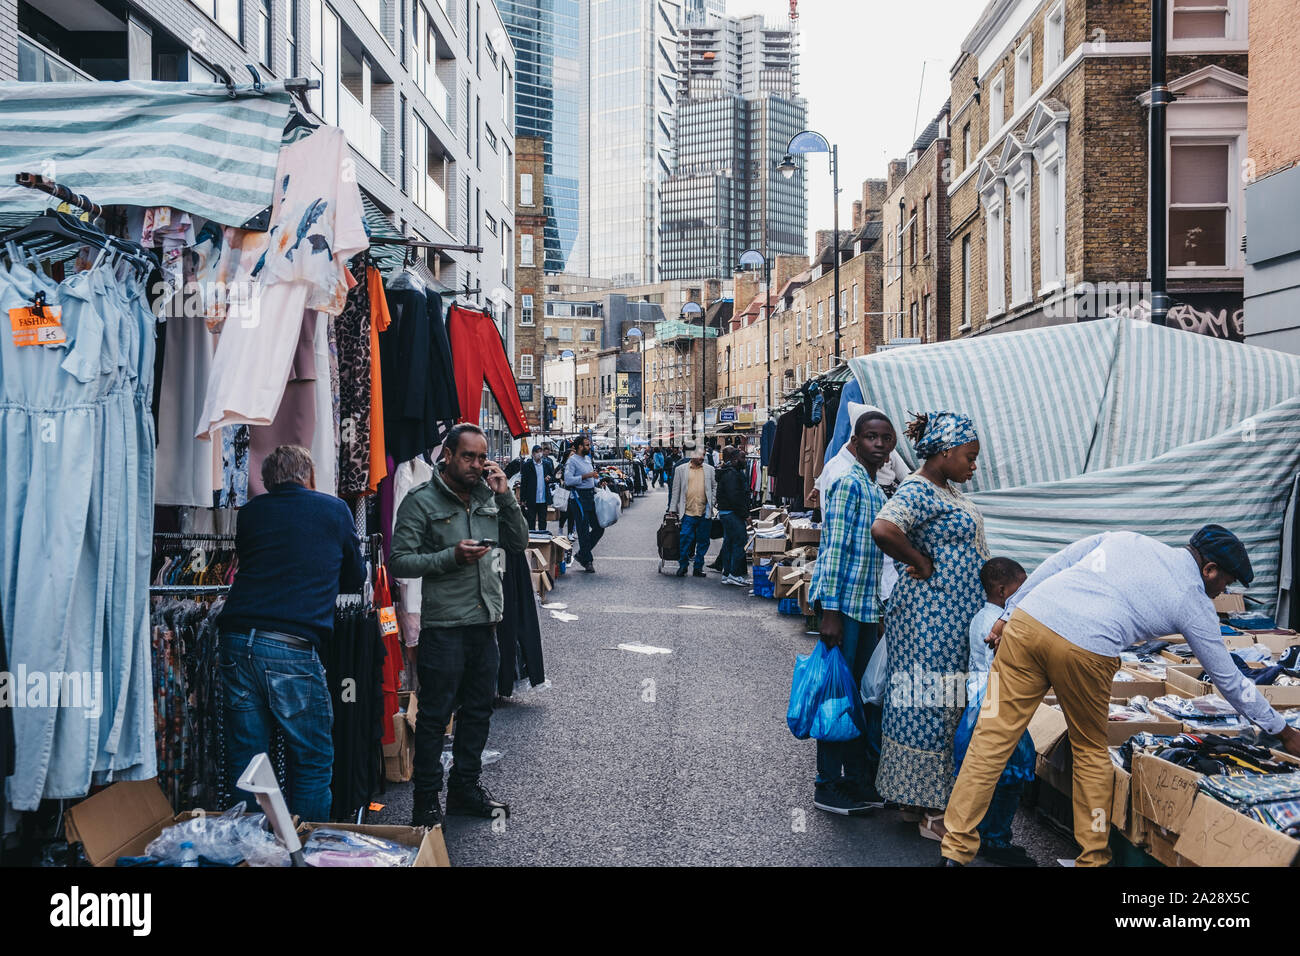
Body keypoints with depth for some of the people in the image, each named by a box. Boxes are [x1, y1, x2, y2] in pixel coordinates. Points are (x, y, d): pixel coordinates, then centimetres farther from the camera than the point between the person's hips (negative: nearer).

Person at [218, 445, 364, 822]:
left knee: (244, 759, 12)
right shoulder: (334, 510, 7)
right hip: (292, 647, -4)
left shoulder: (250, 512, 14)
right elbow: (354, 578, 18)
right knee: (313, 762, 6)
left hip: (237, 639, 4)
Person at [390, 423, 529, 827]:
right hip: (443, 625, -6)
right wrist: (452, 557, -21)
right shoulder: (421, 501, -7)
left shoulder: (489, 496, 10)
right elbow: (398, 562, -11)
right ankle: (427, 802, 15)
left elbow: (518, 544, 8)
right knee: (435, 715, 3)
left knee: (478, 710, 16)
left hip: (485, 623, 6)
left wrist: (505, 496, -3)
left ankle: (465, 788, 31)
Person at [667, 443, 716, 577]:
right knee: (685, 539, -6)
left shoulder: (709, 469, 9)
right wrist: (672, 509, 5)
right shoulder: (681, 469, 6)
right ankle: (682, 566, 10)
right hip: (688, 512, -2)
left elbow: (715, 487, 14)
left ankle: (698, 567, 18)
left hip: (704, 513, 2)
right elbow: (676, 490, 7)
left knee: (703, 541, 6)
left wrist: (712, 503, 1)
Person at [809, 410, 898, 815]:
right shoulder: (849, 483, -12)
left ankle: (860, 779, 26)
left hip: (867, 607, 9)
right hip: (844, 603, -9)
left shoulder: (877, 492, 16)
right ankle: (828, 787, 8)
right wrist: (830, 611, -21)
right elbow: (835, 548, -17)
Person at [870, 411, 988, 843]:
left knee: (947, 704, 15)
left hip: (956, 615, 10)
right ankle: (931, 812, 7)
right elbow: (883, 529, -35)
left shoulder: (947, 489, 14)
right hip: (931, 612, -10)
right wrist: (922, 564, -22)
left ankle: (937, 799, 26)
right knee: (929, 706, -2)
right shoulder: (918, 491, -17)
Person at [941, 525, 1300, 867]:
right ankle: (1093, 856, 29)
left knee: (993, 738, 5)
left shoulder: (1123, 538, 27)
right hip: (1085, 650, -3)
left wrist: (1007, 615, 23)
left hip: (1027, 619, 3)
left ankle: (956, 850, 7)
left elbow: (1051, 566, 20)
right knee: (1091, 752, 21)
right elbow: (1229, 678, 25)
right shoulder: (1195, 602, 17)